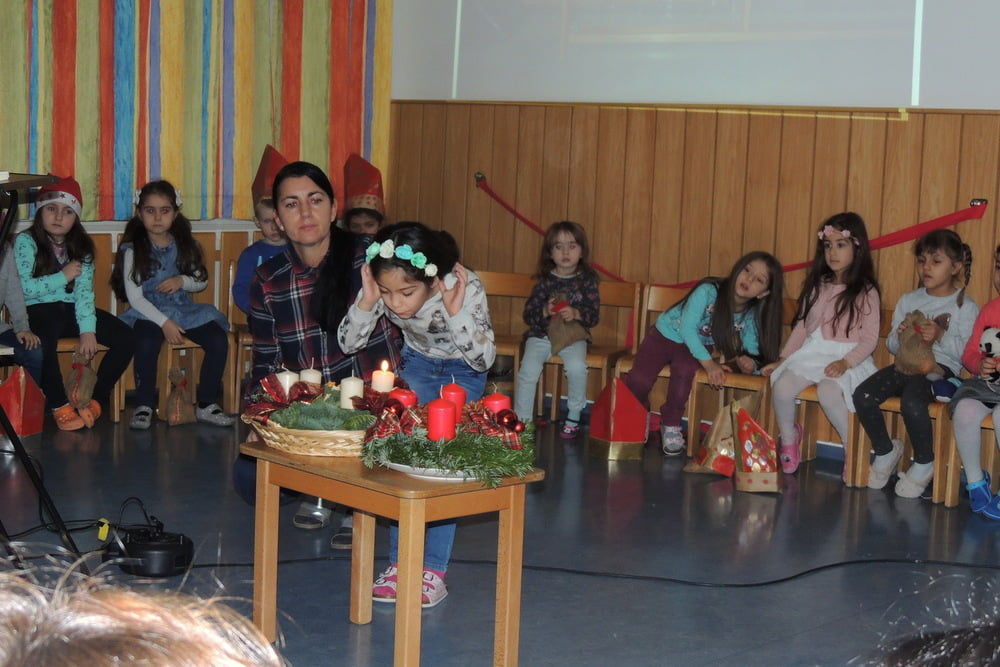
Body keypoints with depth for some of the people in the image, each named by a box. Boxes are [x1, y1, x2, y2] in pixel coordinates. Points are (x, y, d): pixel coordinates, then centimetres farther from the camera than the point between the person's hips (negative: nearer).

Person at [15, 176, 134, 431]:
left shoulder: (81, 246, 7)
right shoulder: (25, 242, -5)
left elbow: (84, 291, -5)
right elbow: (21, 289, -18)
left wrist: (87, 329, -18)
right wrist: (62, 277, -13)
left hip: (71, 309, 5)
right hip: (38, 310, -4)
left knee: (126, 338, -13)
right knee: (42, 341, -38)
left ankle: (98, 399, -1)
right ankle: (59, 405, -19)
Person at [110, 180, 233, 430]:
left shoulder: (184, 245, 9)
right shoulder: (133, 250, -3)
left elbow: (201, 281, 16)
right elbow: (135, 297, -9)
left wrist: (183, 281, -8)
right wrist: (164, 323, -20)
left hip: (184, 309, 4)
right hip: (148, 313, -4)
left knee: (218, 340, -19)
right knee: (146, 342, -36)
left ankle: (206, 404, -6)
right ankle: (143, 406, -18)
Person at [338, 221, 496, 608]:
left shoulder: (466, 289, -35)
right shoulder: (381, 289, -27)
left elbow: (484, 360, -29)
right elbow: (348, 344, -17)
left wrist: (456, 313, -45)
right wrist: (366, 303, -36)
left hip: (463, 372, -3)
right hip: (416, 363, 3)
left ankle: (433, 569, -3)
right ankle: (400, 563, 2)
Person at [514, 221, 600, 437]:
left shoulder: (587, 280, 4)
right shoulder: (545, 280, 4)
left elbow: (594, 315, 0)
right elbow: (528, 315, 2)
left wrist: (576, 314, -20)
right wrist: (544, 311, -18)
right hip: (541, 334, 1)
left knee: (577, 367, -30)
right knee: (528, 370, -23)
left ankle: (573, 417, -7)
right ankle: (521, 420, -8)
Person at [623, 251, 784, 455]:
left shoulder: (751, 317, -12)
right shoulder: (709, 291, -26)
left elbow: (753, 352, -7)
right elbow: (687, 327, -27)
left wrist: (748, 362, -32)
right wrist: (708, 363, -35)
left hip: (694, 346, 3)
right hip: (665, 336, -2)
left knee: (685, 369, -34)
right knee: (639, 379, -26)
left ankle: (671, 426, -12)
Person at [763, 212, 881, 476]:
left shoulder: (866, 293, -2)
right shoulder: (817, 287, 15)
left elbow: (869, 339, -7)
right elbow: (801, 327, 17)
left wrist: (845, 362, -22)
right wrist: (782, 359, 8)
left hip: (847, 358, -5)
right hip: (811, 353, 5)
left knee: (828, 391, -35)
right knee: (782, 386, -24)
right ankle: (788, 436, 4)